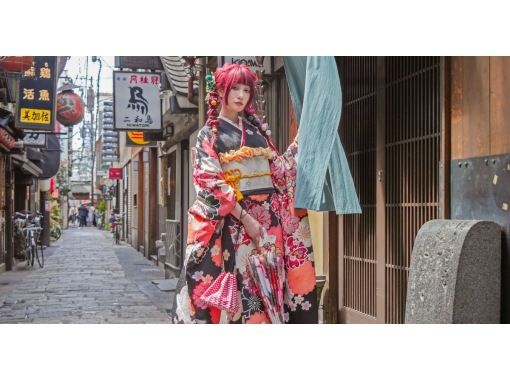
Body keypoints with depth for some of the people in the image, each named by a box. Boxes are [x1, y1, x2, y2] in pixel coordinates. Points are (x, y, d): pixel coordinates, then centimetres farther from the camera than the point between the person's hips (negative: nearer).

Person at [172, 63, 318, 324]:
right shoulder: (209, 134, 1)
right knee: (243, 282, -7)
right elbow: (210, 182, -9)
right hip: (235, 219, -5)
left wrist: (298, 144, 4)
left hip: (270, 215, 5)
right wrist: (245, 217, -16)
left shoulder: (257, 129, 16)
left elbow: (277, 168, 16)